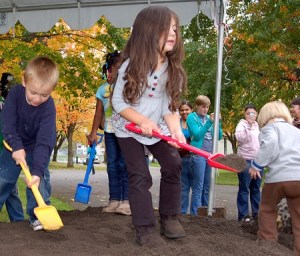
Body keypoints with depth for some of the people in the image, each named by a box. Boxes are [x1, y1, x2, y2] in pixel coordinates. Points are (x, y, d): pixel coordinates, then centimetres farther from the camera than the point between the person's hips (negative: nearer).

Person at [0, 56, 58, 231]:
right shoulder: (15, 93, -23)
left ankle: (38, 215, -6)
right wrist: (16, 146, -32)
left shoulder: (48, 108, -31)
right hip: (15, 145, 3)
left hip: (38, 147, -2)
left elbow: (44, 141, -35)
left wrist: (37, 170, -43)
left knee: (39, 179, -16)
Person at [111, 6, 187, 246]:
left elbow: (170, 105, -8)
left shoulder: (172, 68, -9)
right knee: (140, 176, -6)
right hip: (130, 128, -4)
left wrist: (175, 129, -24)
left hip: (158, 127, 4)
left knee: (174, 165, -2)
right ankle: (145, 228, 5)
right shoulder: (132, 66, -22)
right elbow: (118, 102, -18)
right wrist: (143, 121, -29)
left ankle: (169, 217, 15)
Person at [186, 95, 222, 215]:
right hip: (199, 155, -5)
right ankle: (195, 214, -3)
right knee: (198, 186, -6)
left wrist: (218, 122, -5)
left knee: (207, 187, 9)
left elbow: (219, 136, 10)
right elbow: (197, 135, -13)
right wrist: (209, 122, -17)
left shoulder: (209, 117, 13)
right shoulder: (192, 117, 0)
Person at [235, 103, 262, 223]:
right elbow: (239, 138, -20)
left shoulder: (258, 125, 16)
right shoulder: (242, 124, -3)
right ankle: (243, 215, -1)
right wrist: (248, 126, -25)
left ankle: (256, 213, 17)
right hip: (245, 160, -6)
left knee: (256, 188, 10)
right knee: (244, 189, -4)